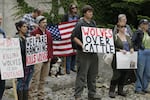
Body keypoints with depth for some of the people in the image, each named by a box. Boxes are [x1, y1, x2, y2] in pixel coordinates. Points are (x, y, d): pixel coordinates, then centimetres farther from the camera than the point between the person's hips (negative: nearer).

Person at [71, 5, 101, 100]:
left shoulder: (93, 23, 14)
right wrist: (82, 45, -22)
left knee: (93, 74, 13)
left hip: (93, 52, 7)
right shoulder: (80, 24, -8)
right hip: (83, 53, -7)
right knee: (82, 75, -5)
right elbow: (74, 36, -13)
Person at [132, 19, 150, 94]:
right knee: (140, 71, -1)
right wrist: (136, 49, -14)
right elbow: (133, 41, -12)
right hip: (141, 52, -7)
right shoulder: (138, 32, -7)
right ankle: (138, 89, 8)